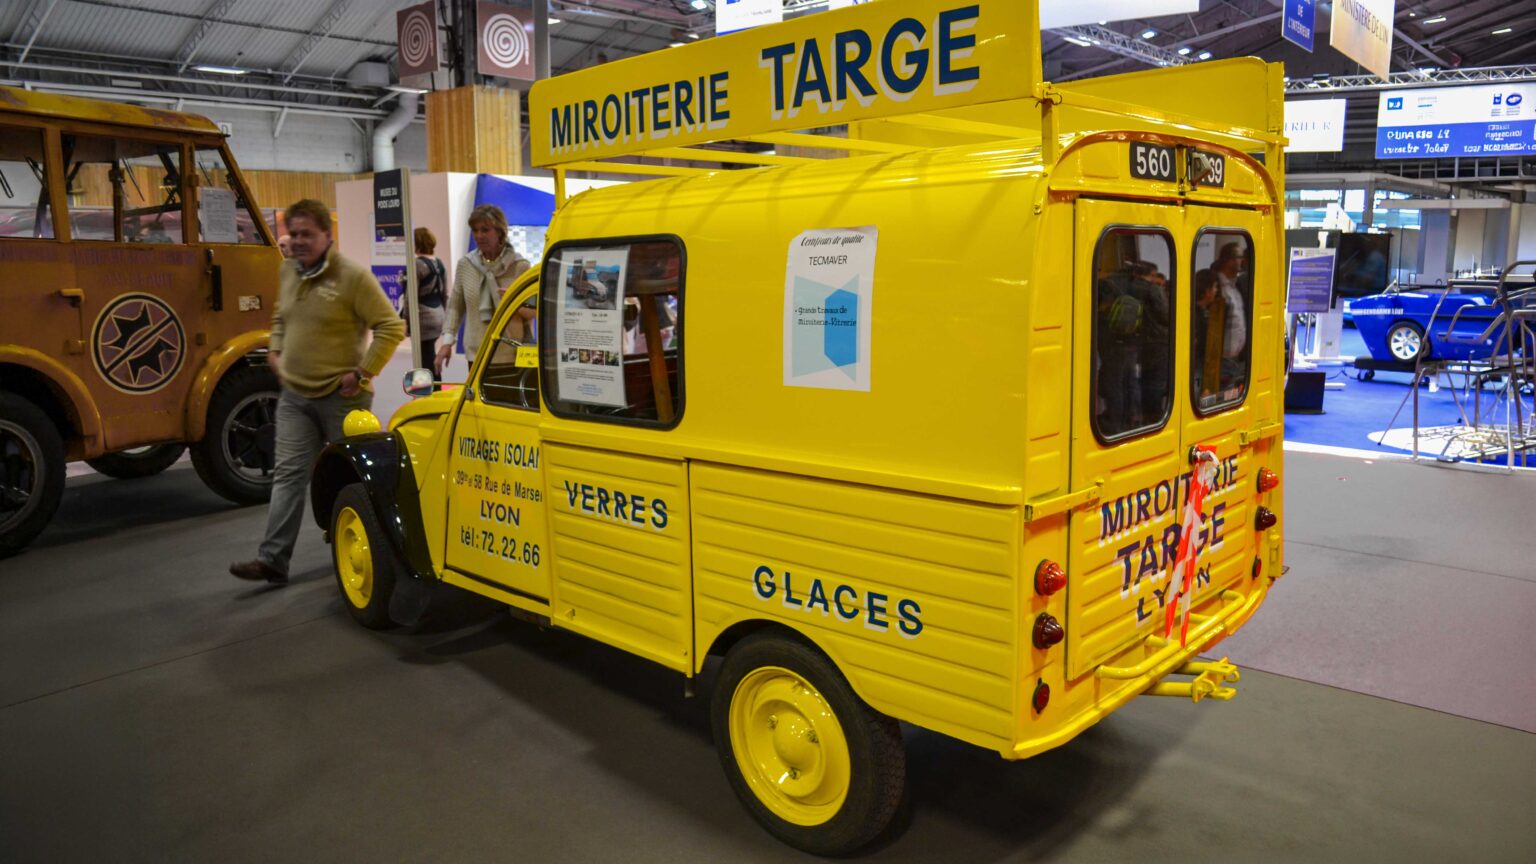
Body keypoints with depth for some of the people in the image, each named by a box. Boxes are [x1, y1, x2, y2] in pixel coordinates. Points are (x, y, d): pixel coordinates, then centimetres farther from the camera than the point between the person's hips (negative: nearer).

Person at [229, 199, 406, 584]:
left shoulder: (352, 277, -13)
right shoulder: (288, 272, 8)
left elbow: (392, 326, -15)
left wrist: (363, 372, -17)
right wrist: (275, 351, 11)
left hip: (341, 397, -5)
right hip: (294, 396, 6)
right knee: (289, 475, 0)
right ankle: (273, 560, -2)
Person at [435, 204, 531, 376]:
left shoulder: (519, 266, -2)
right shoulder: (465, 264, 7)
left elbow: (534, 310, 0)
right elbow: (455, 306, 12)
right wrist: (447, 340, 4)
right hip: (477, 355, 2)